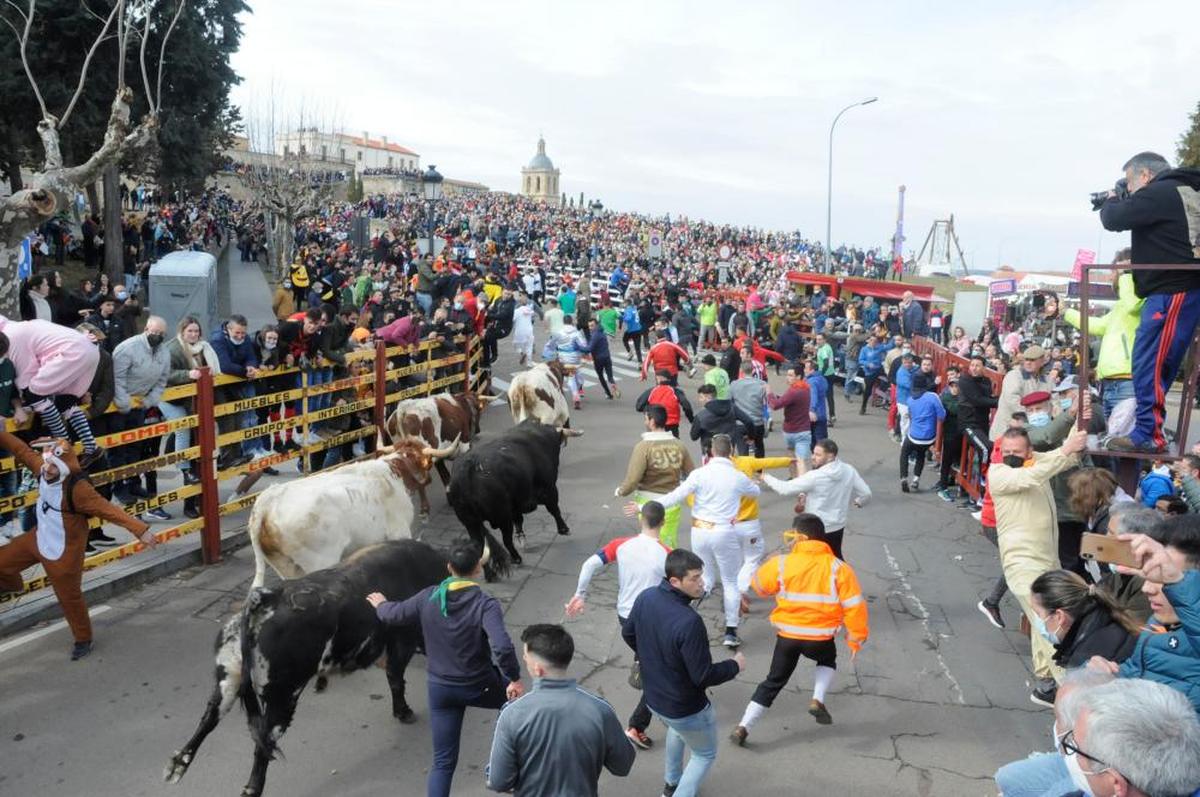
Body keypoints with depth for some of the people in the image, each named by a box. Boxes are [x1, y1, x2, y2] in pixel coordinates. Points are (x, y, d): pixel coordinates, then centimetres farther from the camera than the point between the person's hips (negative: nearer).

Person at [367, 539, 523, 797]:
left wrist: (380, 604, 30)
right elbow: (502, 647, -36)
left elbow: (394, 615, 8)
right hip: (480, 686, -3)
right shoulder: (486, 604, -22)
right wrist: (515, 678, -21)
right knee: (518, 697, 28)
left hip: (440, 688, 4)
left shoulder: (428, 598, -8)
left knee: (443, 761, 12)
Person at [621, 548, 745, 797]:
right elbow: (704, 676, -27)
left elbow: (628, 634, 5)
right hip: (686, 708, -7)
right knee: (705, 755, 22)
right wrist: (734, 665, -9)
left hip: (653, 697, 7)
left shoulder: (645, 598, -14)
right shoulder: (689, 622, -36)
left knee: (676, 729, 39)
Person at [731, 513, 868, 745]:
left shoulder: (781, 564, -9)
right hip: (820, 638, 0)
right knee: (828, 659, 34)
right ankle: (817, 700, 12)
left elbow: (760, 586, 8)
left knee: (774, 681, 17)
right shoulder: (838, 568, -9)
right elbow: (854, 606, -9)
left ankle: (743, 727, 13)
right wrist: (857, 637, 2)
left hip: (787, 636, 1)